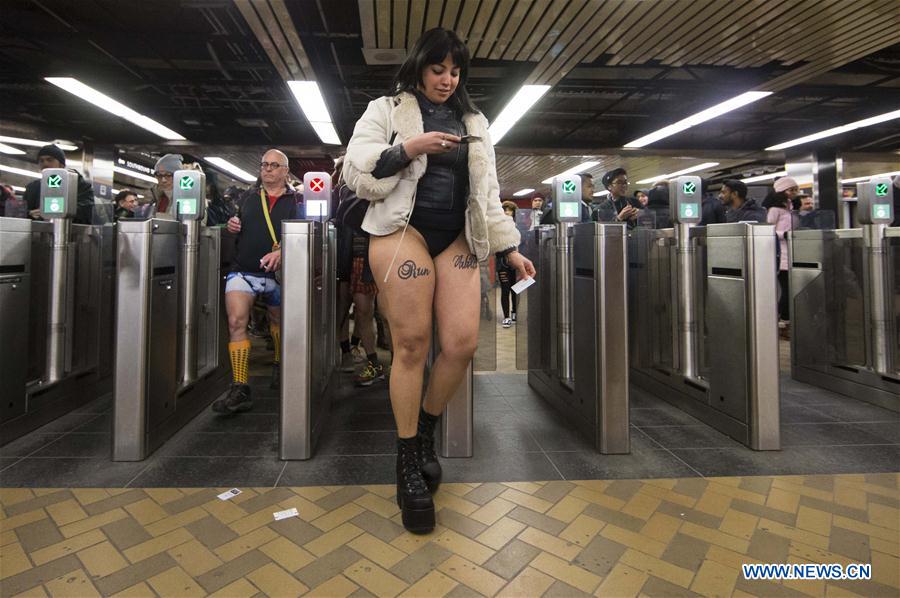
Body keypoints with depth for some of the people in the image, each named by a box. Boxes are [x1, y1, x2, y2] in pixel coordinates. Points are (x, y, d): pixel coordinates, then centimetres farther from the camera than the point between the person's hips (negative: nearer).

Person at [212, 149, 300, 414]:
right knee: (236, 322, -15)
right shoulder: (248, 197, 16)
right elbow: (238, 227, 25)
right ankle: (240, 390, -13)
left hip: (277, 272, -1)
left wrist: (282, 251, -27)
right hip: (244, 270, 2)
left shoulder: (295, 200, 4)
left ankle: (279, 366, 42)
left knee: (278, 321, 16)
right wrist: (231, 226, 1)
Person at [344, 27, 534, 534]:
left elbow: (488, 191, 18)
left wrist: (510, 248, 10)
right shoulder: (386, 110, 12)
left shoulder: (474, 123, 22)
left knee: (463, 343, -9)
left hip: (457, 238, 4)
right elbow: (355, 172, 2)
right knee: (412, 344, -7)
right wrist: (408, 149, -11)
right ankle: (408, 459, 10)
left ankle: (426, 428, 19)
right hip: (402, 232, -3)